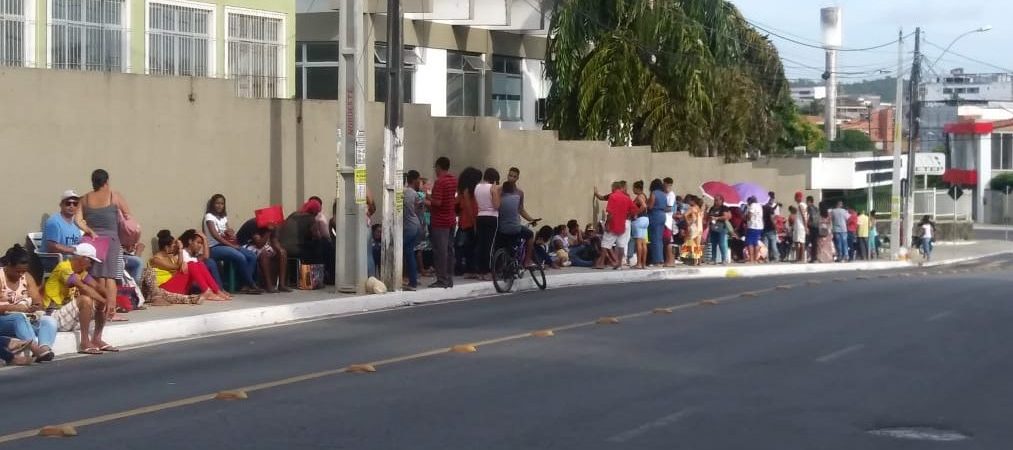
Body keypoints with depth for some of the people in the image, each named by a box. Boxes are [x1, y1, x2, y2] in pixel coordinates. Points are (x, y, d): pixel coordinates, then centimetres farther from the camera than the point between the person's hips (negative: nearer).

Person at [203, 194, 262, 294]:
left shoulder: (224, 217, 19)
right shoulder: (209, 216, -4)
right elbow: (215, 235, -15)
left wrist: (230, 233, -9)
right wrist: (231, 245, -19)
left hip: (226, 245, 8)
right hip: (214, 247, -8)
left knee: (252, 257, -12)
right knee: (240, 258, -29)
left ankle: (245, 286, -16)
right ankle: (252, 285, -17)